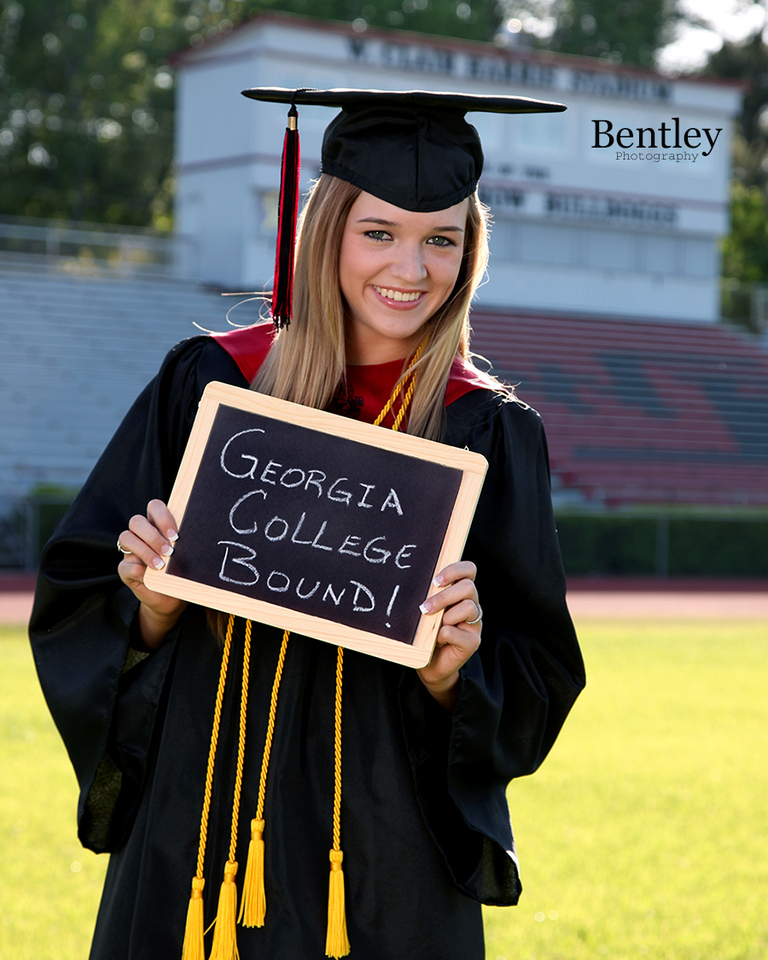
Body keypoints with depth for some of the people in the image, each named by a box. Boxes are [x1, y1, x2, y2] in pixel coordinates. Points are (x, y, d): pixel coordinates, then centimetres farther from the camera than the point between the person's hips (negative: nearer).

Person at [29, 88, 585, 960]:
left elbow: (536, 683, -1)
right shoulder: (208, 383, -1)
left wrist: (453, 673, -20)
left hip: (388, 858, -1)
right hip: (191, 837, 1)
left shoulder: (488, 435, -3)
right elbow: (77, 607, 2)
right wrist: (151, 605, -17)